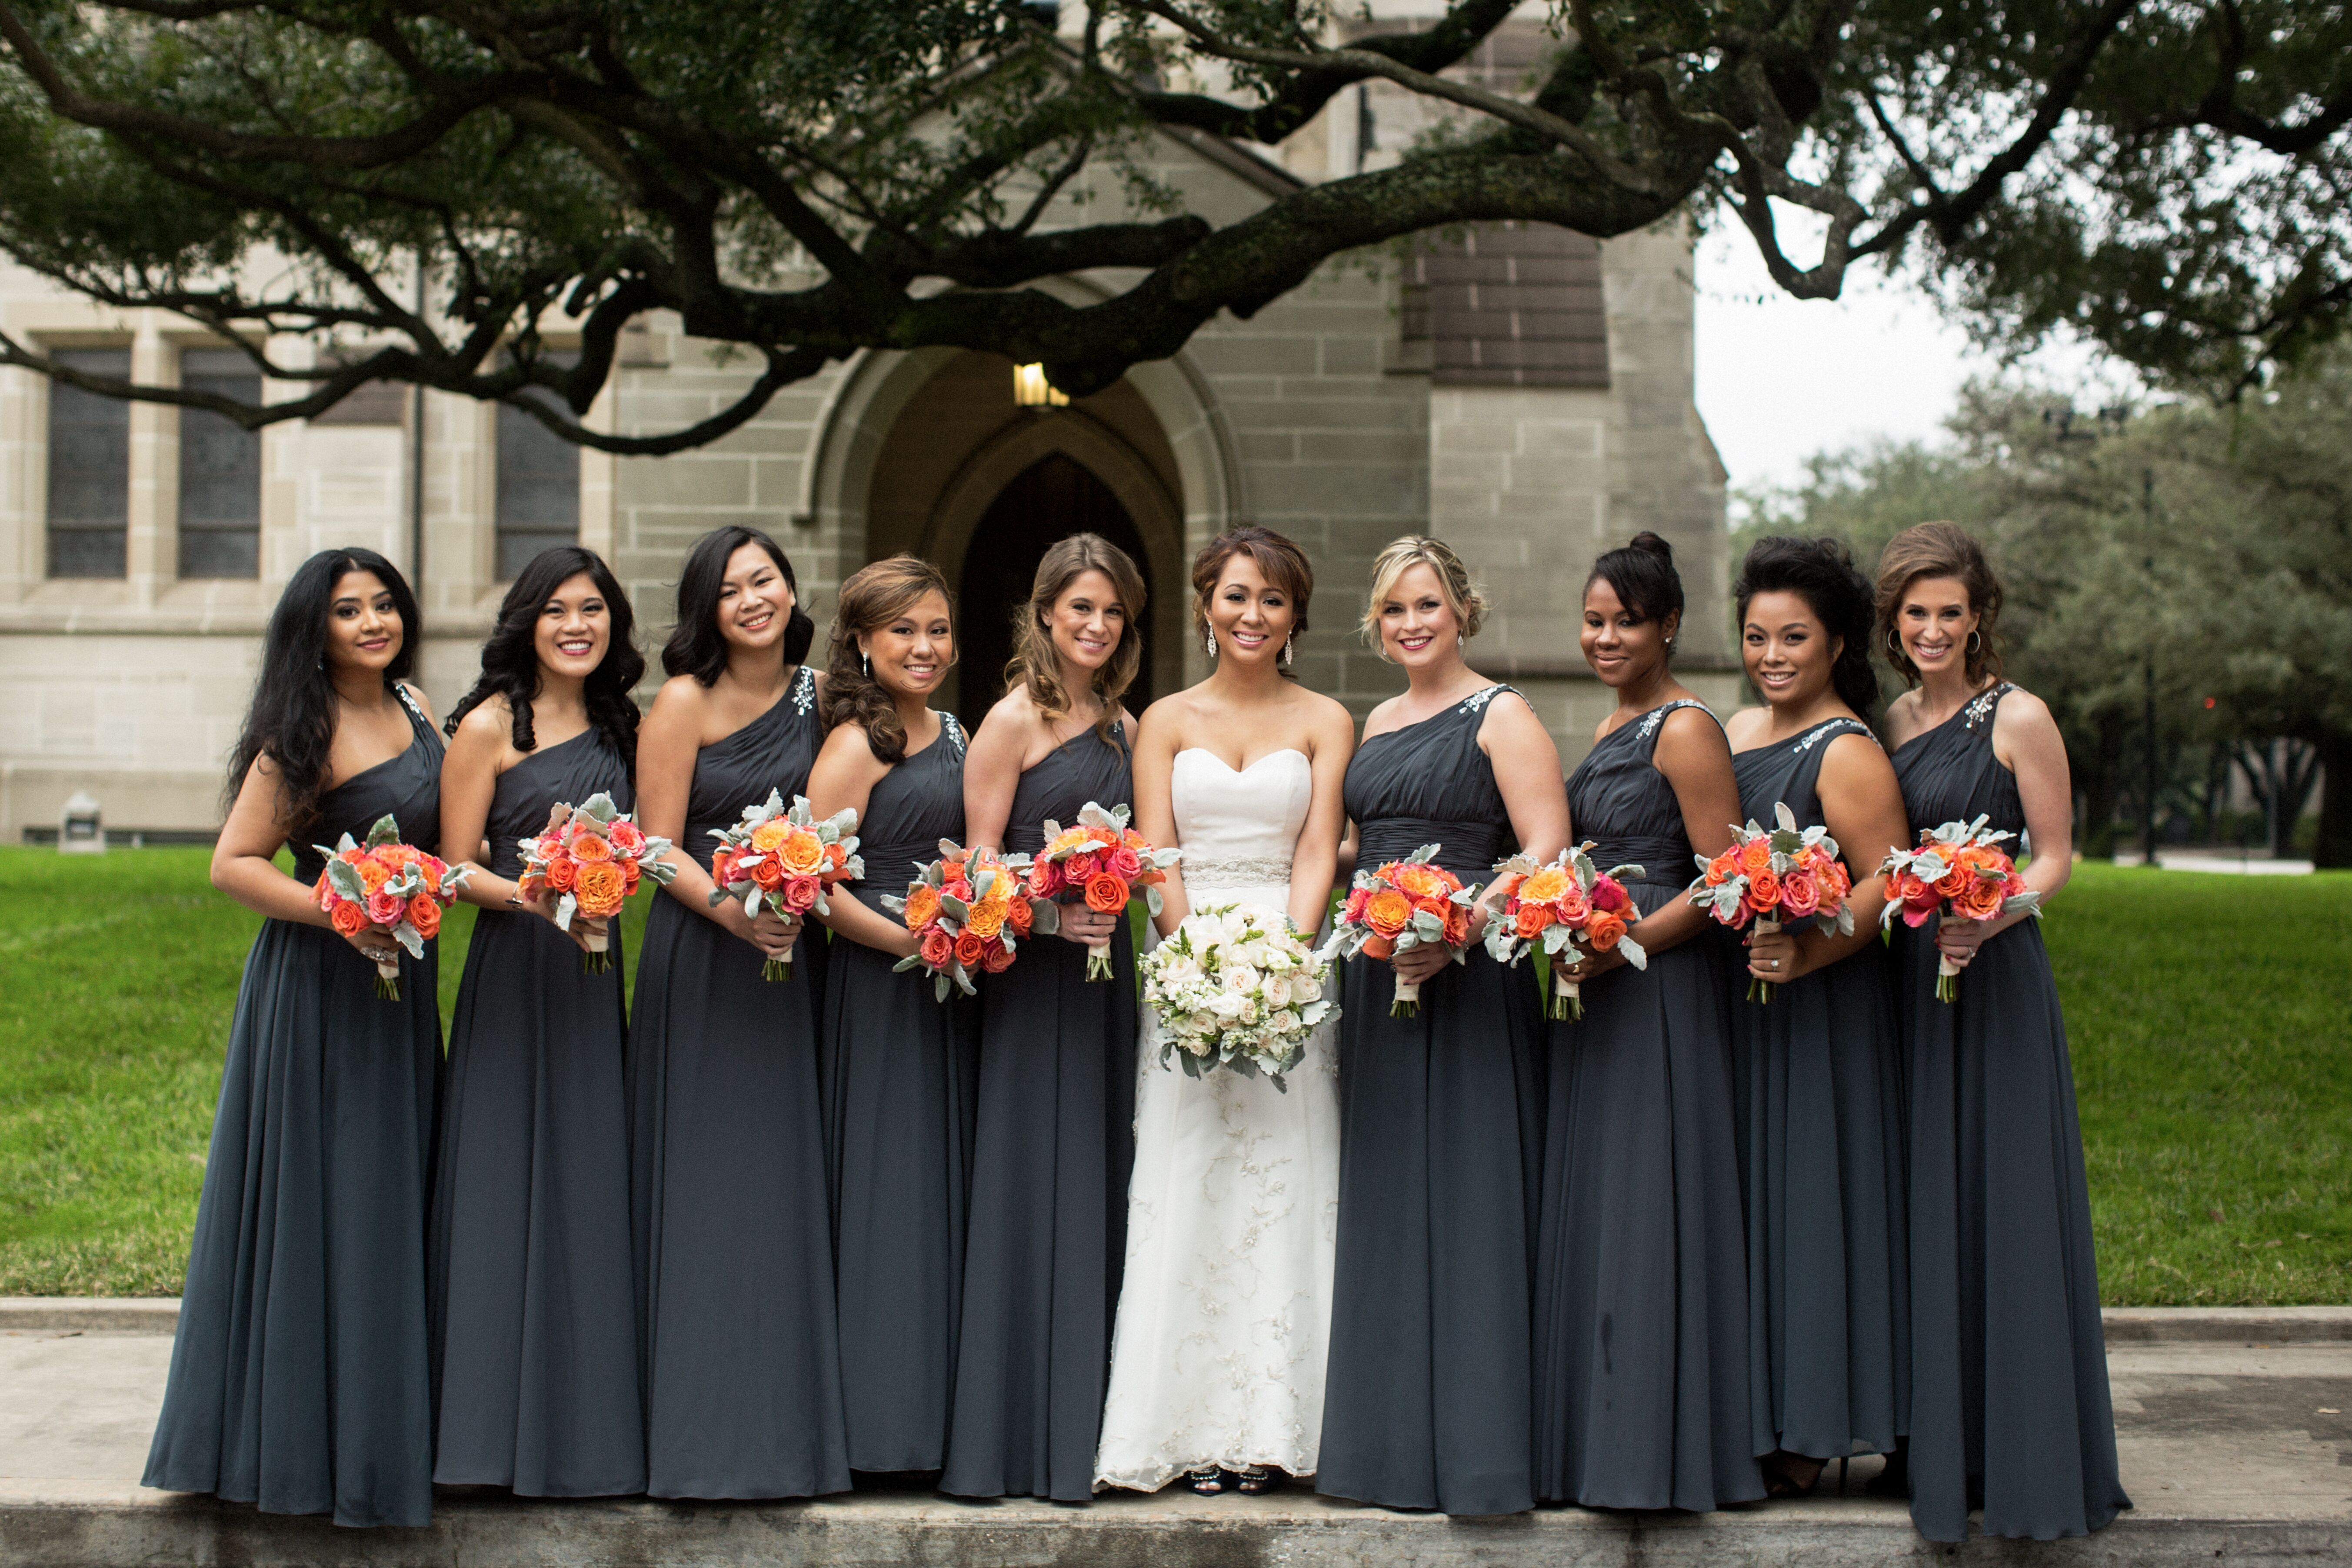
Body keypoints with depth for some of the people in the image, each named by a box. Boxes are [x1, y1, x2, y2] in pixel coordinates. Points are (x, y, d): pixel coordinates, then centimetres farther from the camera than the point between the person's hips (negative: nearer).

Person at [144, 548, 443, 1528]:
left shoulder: (414, 707, 9)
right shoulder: (304, 735, -13)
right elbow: (233, 864, -15)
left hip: (400, 979, 8)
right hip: (317, 989, -8)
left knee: (388, 1201, 12)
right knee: (315, 1201, -2)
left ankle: (379, 1431, 21)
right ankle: (300, 1437, 8)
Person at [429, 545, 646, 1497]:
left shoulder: (618, 728, 13)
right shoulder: (490, 725, -4)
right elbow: (455, 867, -6)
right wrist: (534, 897, -21)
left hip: (596, 972, 6)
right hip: (513, 974, -6)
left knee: (593, 1189, 6)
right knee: (509, 1188, -4)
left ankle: (586, 1425, 13)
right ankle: (500, 1426, 3)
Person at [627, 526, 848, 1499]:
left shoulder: (818, 694, 9)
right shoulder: (684, 703, -4)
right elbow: (657, 845, -7)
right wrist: (732, 910, -21)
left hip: (795, 956, 5)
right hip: (700, 959, -4)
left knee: (787, 1184, 6)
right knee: (705, 1186, -3)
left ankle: (786, 1425, 14)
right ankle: (703, 1428, 3)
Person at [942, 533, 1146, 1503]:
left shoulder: (1122, 727, 15)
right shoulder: (1013, 720, -5)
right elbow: (978, 862, -9)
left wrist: (1107, 910, 3)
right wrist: (1048, 915, -22)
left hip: (1104, 968, 7)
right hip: (1029, 974, -6)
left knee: (1098, 1189, 8)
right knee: (1031, 1193, -5)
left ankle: (1087, 1428, 15)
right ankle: (1018, 1434, 3)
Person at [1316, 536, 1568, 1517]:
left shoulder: (1499, 716, -5)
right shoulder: (1376, 724, 17)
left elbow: (1547, 855, -14)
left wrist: (1456, 930, -23)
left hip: (1466, 982, -7)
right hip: (1375, 980, 7)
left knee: (1464, 1202, -5)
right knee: (1383, 1204, 9)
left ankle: (1475, 1445, 2)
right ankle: (1392, 1439, 17)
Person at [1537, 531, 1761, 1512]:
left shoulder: (1686, 730, -11)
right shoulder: (1608, 732, 16)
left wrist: (1622, 945, -21)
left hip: (1663, 991, -9)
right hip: (1598, 994, 9)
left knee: (1649, 1208, -6)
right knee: (1593, 1209, 10)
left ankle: (1659, 1448, 2)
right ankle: (1596, 1441, 17)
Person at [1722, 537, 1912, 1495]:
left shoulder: (1847, 751, -12)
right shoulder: (1739, 730, 13)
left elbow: (1887, 882, -19)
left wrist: (1804, 955, -30)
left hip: (1819, 1010, -8)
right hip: (1737, 998, 8)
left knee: (1801, 1198, -2)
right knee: (1744, 1201, 10)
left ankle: (1804, 1440, 6)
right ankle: (1755, 1419, 18)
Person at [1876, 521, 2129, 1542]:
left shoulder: (2018, 718, -6)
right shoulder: (1895, 720, 12)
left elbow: (2055, 855, -5)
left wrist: (1987, 920, -22)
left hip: (1997, 981, -6)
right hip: (1910, 979, 6)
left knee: (2002, 1208, -4)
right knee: (1926, 1211, 9)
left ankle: (2024, 1459, 5)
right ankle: (1939, 1447, 19)